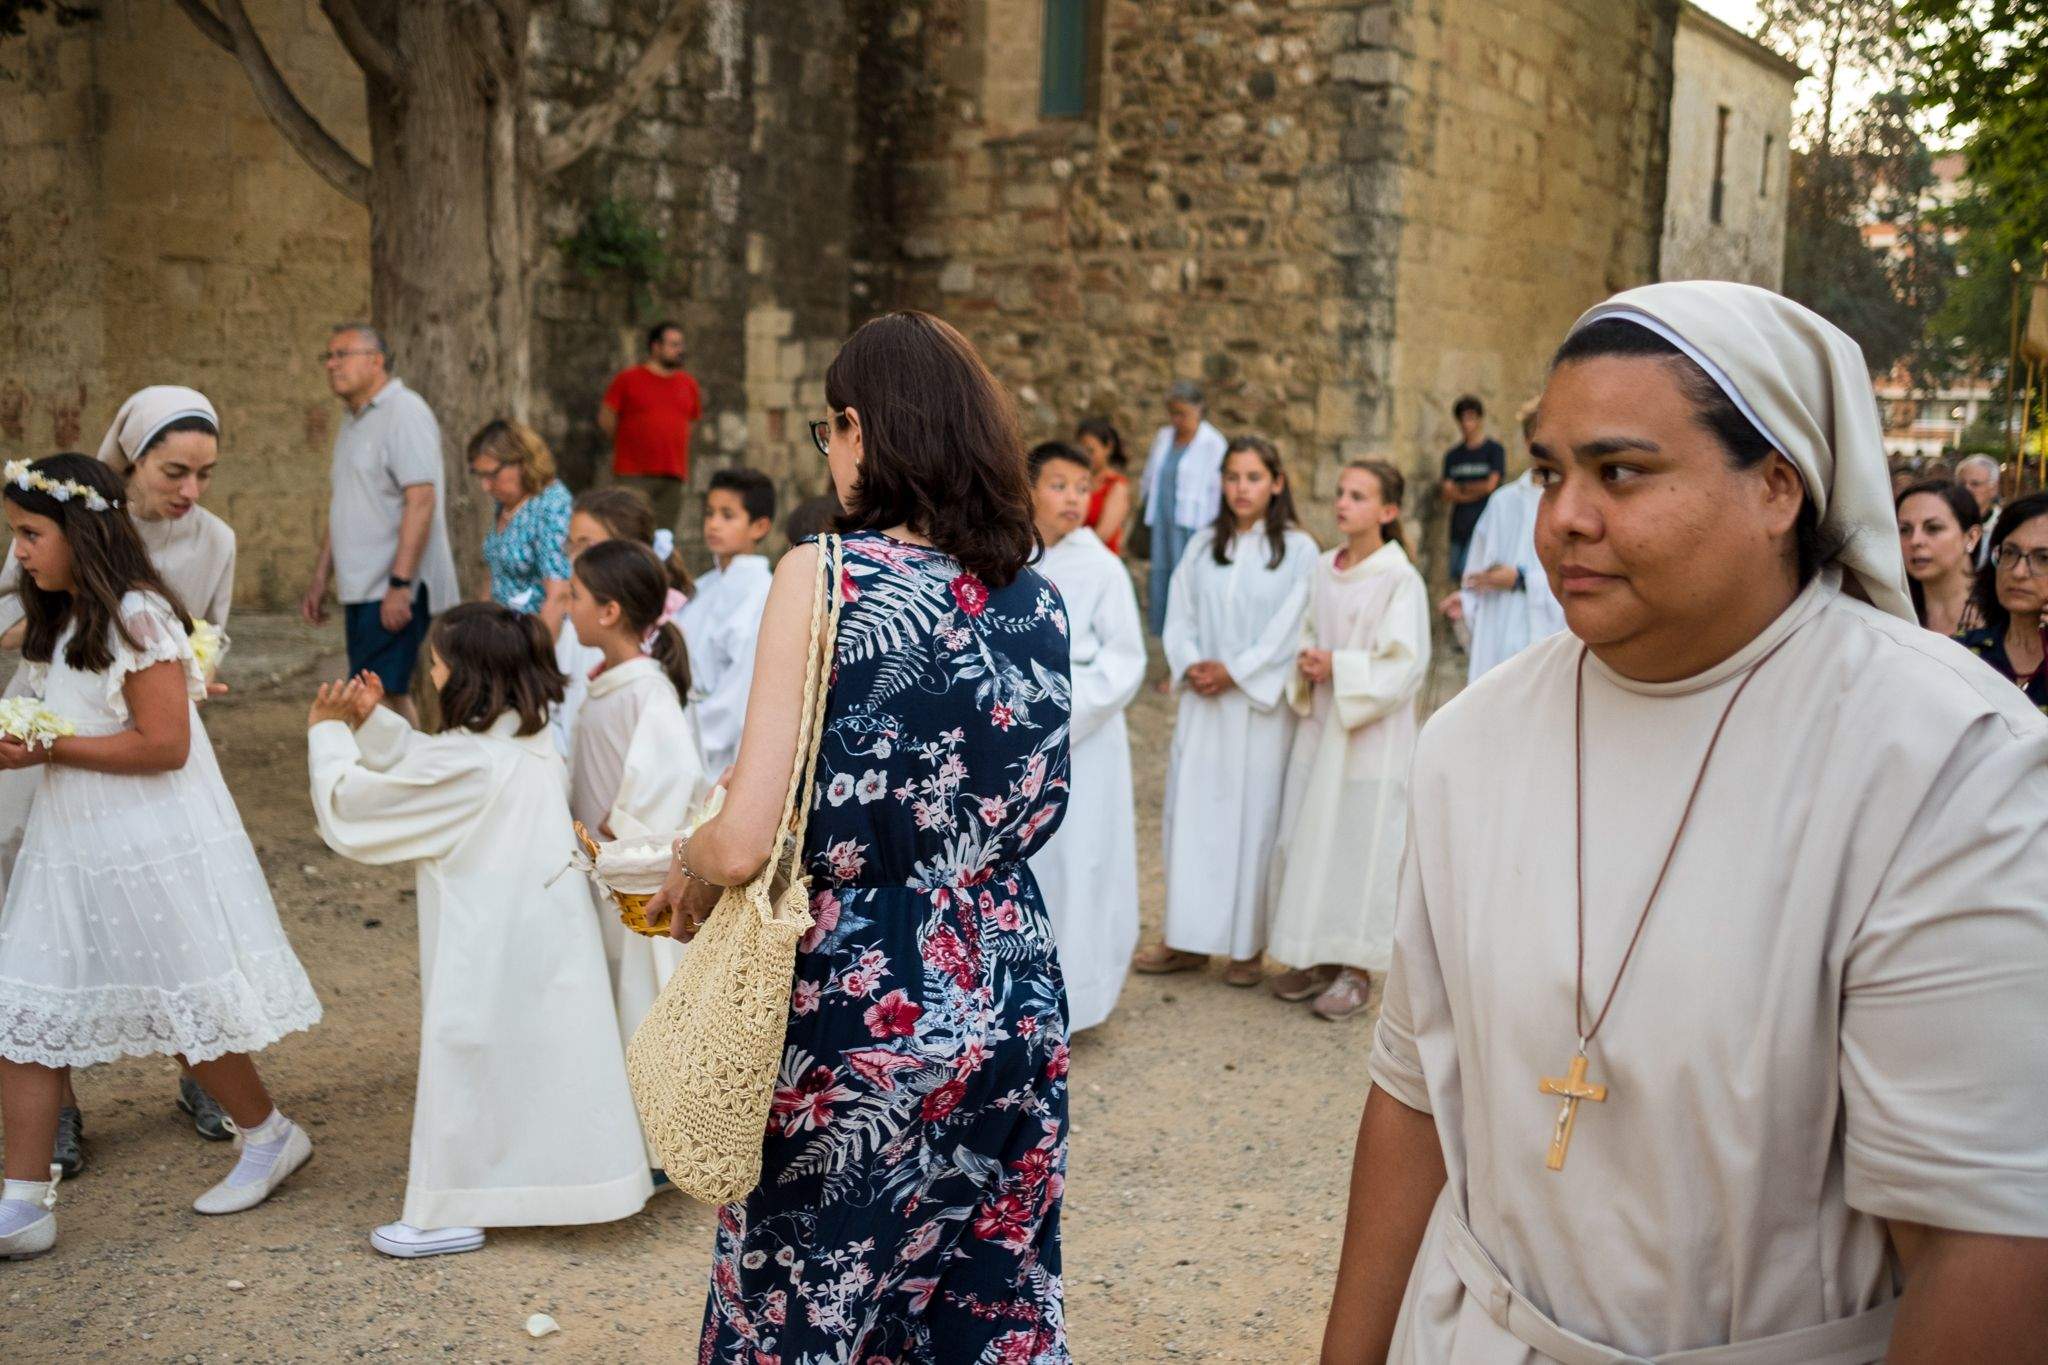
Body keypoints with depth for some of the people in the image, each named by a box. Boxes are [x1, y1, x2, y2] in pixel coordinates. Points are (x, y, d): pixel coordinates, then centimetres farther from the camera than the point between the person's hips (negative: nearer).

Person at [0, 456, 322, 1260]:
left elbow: (163, 744, -21)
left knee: (181, 1006, 4)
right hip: (73, 842, 9)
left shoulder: (136, 617, -16)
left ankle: (269, 1136, 26)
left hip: (150, 846, -9)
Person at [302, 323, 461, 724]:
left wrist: (399, 584, -24)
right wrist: (320, 580, 22)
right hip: (361, 587, 9)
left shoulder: (405, 412, -10)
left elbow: (421, 500, -19)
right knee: (389, 696, 10)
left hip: (394, 590, -9)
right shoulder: (352, 422, 19)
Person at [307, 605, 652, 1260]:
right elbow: (424, 768, 19)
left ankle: (450, 1213, 15)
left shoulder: (468, 761, -22)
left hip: (492, 950, -9)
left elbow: (352, 802, -13)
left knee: (465, 1064, 4)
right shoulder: (533, 745, 5)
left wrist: (328, 733, 3)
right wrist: (373, 721, 12)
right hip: (544, 930, 9)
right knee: (532, 1059, 20)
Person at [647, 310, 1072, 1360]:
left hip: (857, 1008, -5)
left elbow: (744, 843, -18)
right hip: (1011, 1005, 5)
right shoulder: (1032, 597, 1)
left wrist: (687, 873, 3)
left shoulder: (823, 576, -15)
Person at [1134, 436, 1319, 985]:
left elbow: (1290, 630, -8)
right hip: (1202, 700, 4)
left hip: (1261, 704, -4)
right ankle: (1189, 938, 13)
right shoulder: (1203, 545, 9)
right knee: (1193, 811, 5)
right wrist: (1191, 664, -10)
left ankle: (1248, 944, 10)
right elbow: (1179, 617, 8)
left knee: (1254, 814, 1)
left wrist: (1233, 671, -13)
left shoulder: (1298, 549, -3)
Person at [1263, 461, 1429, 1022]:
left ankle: (1356, 970, 11)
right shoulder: (1323, 569, 7)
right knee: (1307, 839, 10)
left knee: (1359, 844, 0)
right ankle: (1316, 957, 23)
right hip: (1319, 727, 7)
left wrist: (1338, 667, -18)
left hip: (1370, 736, -6)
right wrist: (1306, 664, -4)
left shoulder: (1400, 580, -11)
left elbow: (1406, 662, -15)